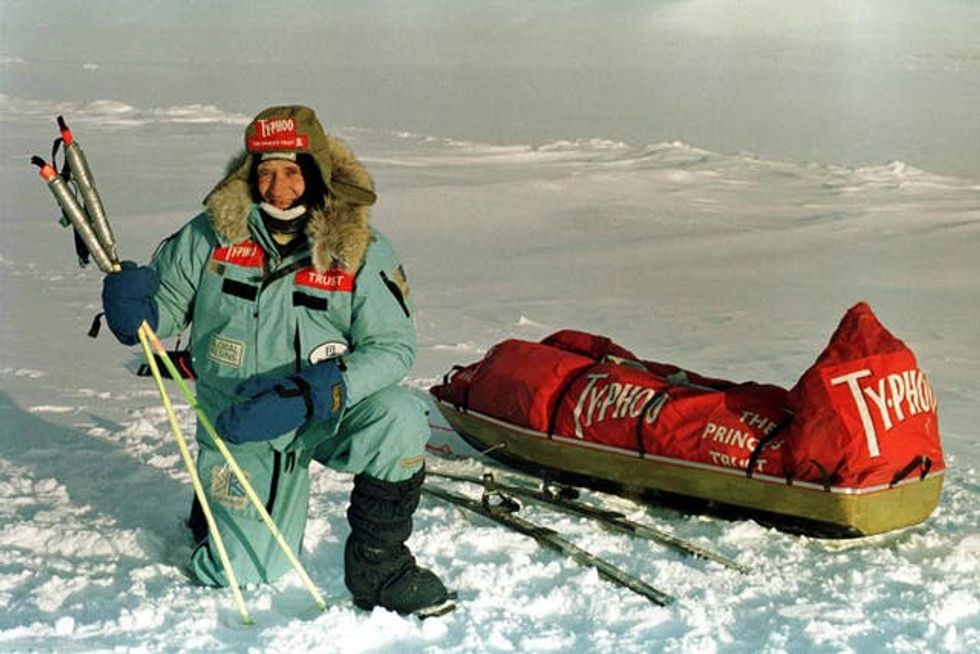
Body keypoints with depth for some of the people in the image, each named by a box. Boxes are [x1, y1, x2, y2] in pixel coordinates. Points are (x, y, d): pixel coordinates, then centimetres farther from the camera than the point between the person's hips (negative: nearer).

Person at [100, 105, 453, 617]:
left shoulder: (361, 251, -12)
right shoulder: (212, 234, -9)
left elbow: (392, 346, -16)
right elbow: (165, 305, 1)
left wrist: (315, 392, -31)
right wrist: (133, 307, -25)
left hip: (326, 418, 0)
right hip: (241, 427, 0)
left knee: (399, 417, -31)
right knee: (245, 573, -6)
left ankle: (378, 568, -10)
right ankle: (218, 504, 32)